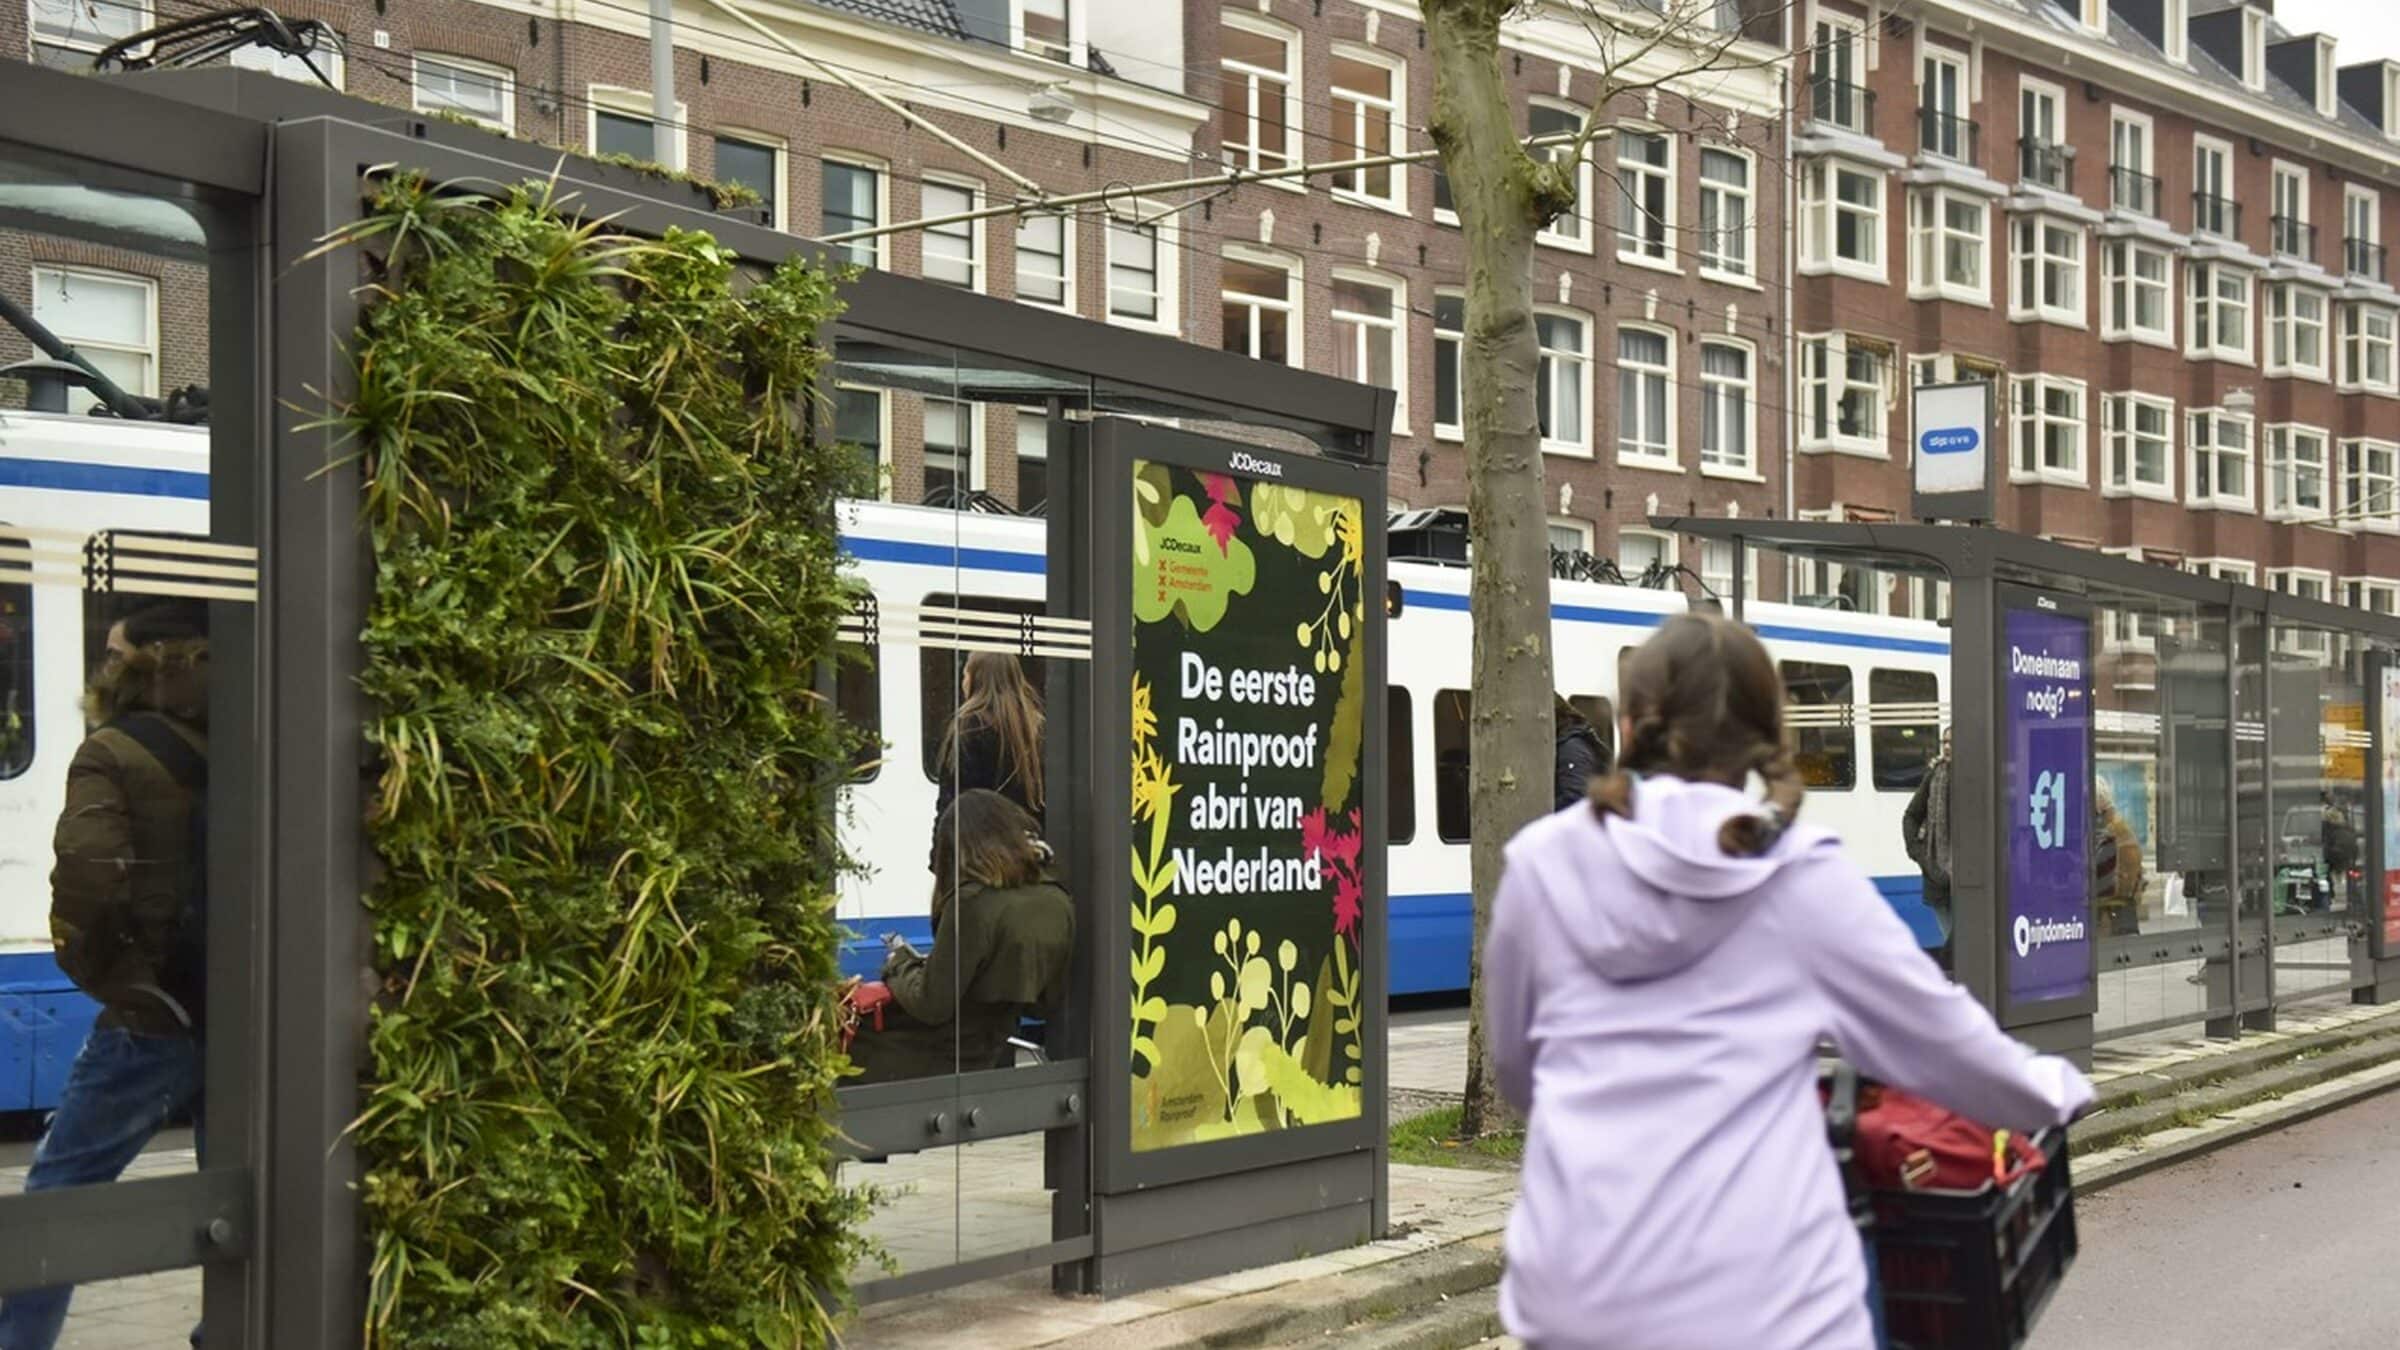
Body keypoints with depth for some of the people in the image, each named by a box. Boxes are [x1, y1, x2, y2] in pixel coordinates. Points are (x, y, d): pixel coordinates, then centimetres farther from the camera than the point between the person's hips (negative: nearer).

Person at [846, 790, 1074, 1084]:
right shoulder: (1058, 903, -3)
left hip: (933, 1059, -7)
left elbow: (930, 1004, -21)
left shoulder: (973, 902, -25)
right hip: (986, 1052, 7)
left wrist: (899, 963, -2)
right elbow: (1047, 1000, 9)